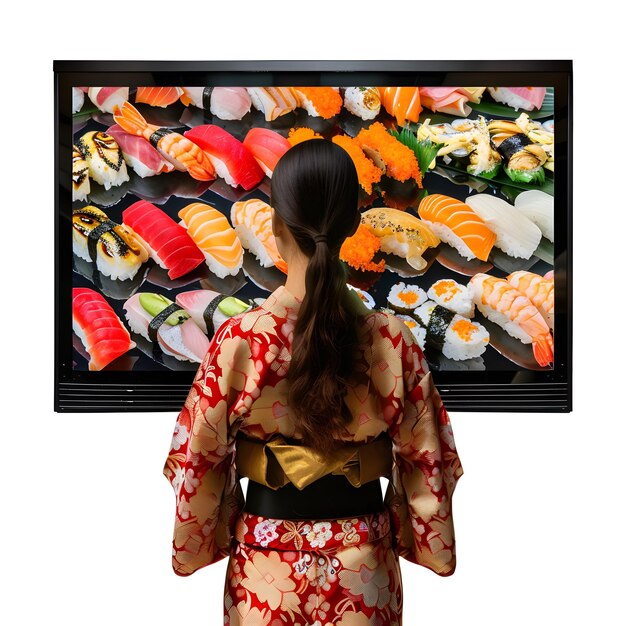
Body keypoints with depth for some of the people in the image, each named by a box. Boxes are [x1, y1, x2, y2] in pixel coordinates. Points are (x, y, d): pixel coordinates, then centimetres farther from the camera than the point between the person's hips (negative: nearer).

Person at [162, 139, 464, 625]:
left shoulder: (239, 339, -21)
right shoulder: (393, 339, -17)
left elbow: (198, 462, -11)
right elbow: (425, 460, -8)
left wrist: (194, 544, 8)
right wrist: (431, 544, 10)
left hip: (268, 562, -1)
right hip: (364, 565, 2)